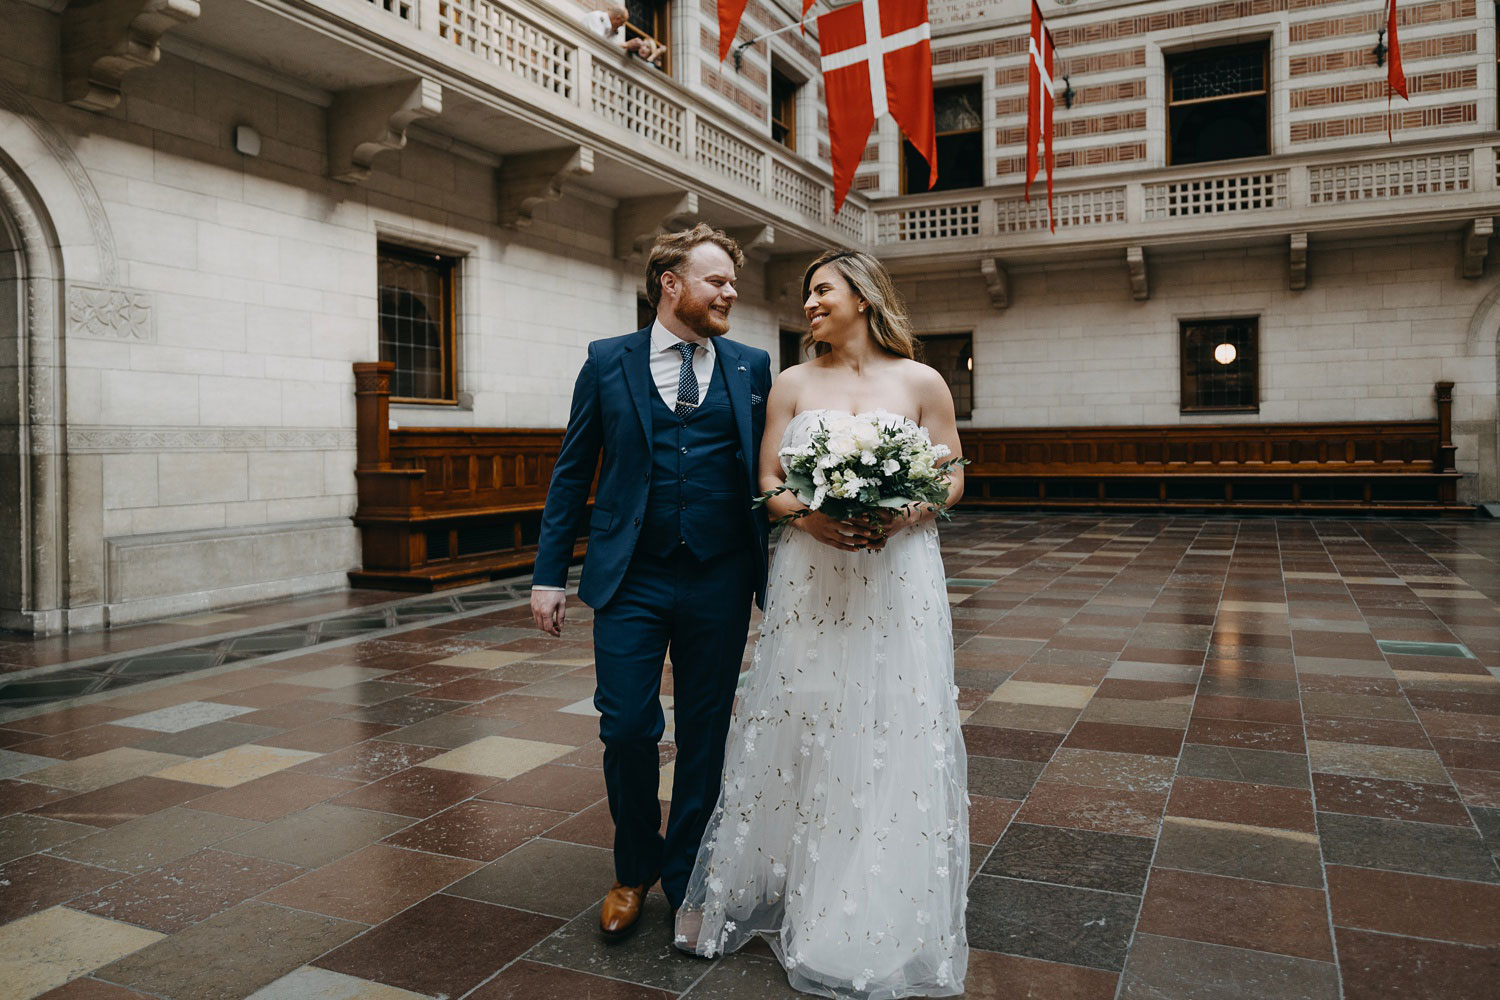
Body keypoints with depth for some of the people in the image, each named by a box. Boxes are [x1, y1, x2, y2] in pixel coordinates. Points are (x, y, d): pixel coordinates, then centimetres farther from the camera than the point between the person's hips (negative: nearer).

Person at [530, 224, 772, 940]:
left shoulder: (751, 367, 7)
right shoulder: (608, 362, 4)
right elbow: (572, 472, 5)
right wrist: (549, 573, 0)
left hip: (720, 583, 1)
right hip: (631, 580, -1)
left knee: (704, 734, 9)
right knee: (627, 729, 1)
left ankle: (685, 877, 29)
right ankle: (634, 870, 28)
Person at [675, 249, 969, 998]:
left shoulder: (920, 382, 4)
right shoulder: (792, 384, 8)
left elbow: (951, 478, 5)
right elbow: (767, 482, 5)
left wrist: (903, 512, -15)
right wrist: (809, 515, -15)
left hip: (898, 578, -1)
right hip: (810, 579, 1)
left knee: (895, 737, 3)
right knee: (797, 728, 6)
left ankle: (889, 920, 19)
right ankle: (760, 888, 22)